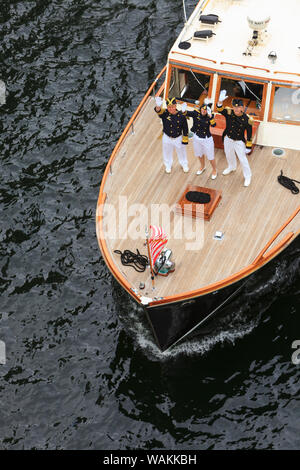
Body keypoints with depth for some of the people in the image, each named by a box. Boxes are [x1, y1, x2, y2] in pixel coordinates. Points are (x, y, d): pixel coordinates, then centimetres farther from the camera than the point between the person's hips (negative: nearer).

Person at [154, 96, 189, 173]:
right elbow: (158, 111, -44)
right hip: (167, 138, 0)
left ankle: (184, 165, 50)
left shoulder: (181, 115, -19)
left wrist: (185, 140, -4)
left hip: (178, 138, 0)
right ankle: (168, 165, 49)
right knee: (167, 152, 22)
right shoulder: (164, 113, -20)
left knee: (181, 152, 22)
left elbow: (185, 128, -9)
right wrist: (158, 106, -68)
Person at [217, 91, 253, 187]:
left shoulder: (247, 119, -24)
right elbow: (220, 110, -38)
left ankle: (247, 176, 31)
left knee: (243, 159, 8)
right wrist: (220, 101, -59)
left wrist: (248, 147, -8)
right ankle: (232, 167, 61)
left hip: (239, 142, -4)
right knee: (229, 155, 29)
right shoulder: (229, 113, -19)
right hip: (228, 139, 4)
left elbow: (249, 135, -14)